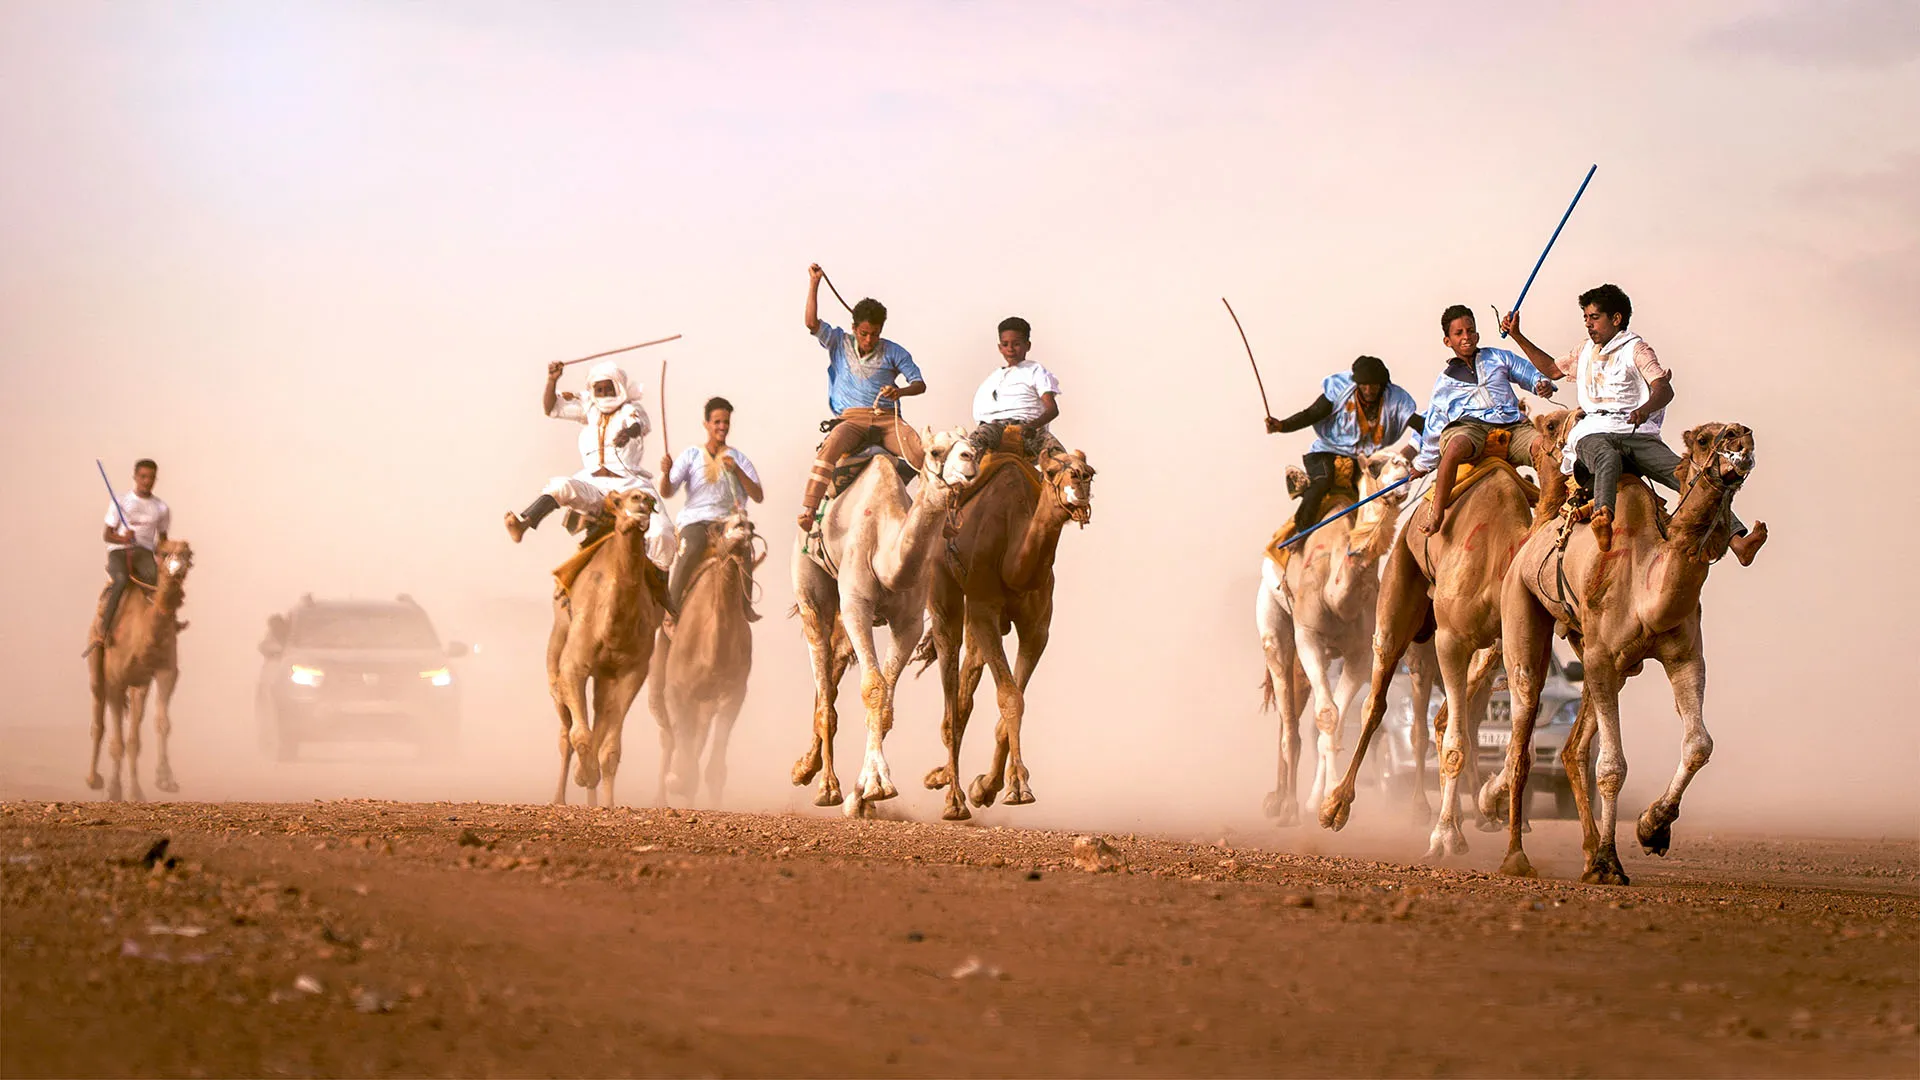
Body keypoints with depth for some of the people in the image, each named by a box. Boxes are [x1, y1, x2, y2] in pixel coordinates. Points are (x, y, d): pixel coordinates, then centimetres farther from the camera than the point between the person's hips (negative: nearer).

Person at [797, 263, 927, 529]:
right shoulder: (839, 343, 14)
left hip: (887, 418, 1)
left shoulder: (893, 353, 12)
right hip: (851, 418, -1)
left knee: (923, 454, -26)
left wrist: (901, 391, -17)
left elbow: (919, 384, 6)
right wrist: (814, 283, -1)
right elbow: (812, 323, 2)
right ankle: (807, 510, -38)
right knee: (830, 447, -34)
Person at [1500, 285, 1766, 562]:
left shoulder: (1635, 348, 10)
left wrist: (1646, 408, -30)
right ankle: (1603, 519, -73)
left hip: (1636, 431, -1)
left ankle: (1738, 541, -38)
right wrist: (1517, 336, 38)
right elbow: (1552, 368, 47)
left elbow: (1664, 388, -6)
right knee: (1608, 458, -39)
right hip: (1592, 432, 1)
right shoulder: (1585, 351, 29)